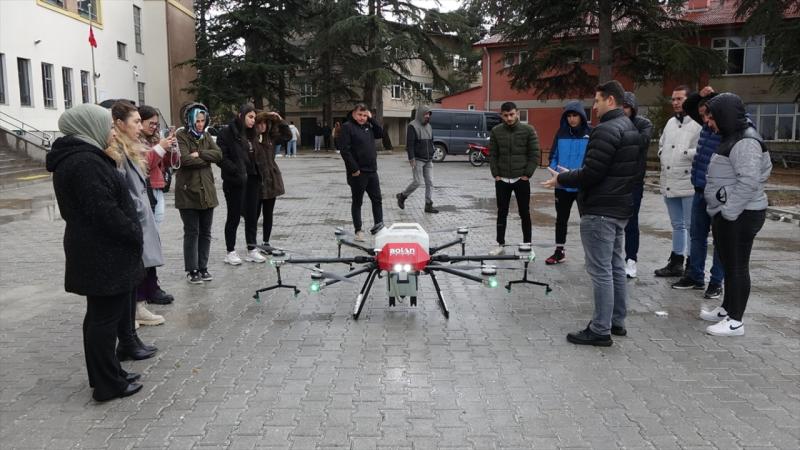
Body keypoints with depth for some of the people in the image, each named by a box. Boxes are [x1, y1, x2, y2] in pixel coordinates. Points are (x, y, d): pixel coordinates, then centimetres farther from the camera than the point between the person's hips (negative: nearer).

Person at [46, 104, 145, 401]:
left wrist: (131, 233, 12)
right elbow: (104, 211, -25)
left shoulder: (77, 157, 13)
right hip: (104, 254, -11)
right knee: (105, 316, -1)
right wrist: (135, 235, -13)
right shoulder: (85, 162, -20)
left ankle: (105, 374, 30)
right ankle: (108, 385, 9)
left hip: (94, 252, 11)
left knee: (100, 314, 18)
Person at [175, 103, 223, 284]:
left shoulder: (206, 136, 12)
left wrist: (199, 154, -16)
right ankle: (192, 270, 10)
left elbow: (218, 155, -2)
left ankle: (203, 267, 21)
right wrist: (207, 159, -9)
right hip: (188, 192, -6)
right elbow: (185, 159, -21)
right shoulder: (181, 136, -6)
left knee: (205, 232, 11)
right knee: (192, 232, 0)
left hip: (207, 191, 6)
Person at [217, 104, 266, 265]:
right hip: (235, 182, -6)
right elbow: (221, 157, -14)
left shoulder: (251, 134, 14)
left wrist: (257, 174, 6)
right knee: (234, 217, 3)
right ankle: (230, 252, 14)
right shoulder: (227, 133, -8)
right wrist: (237, 171, -20)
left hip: (252, 181, 7)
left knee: (252, 216, 10)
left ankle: (252, 250, 20)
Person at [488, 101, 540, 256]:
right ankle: (501, 245, 19)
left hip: (521, 179, -2)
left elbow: (534, 154, -4)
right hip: (502, 180, 2)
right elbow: (492, 155, 5)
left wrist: (527, 175, -9)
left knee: (525, 214, 5)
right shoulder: (496, 131, 1)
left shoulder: (528, 130, -4)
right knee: (502, 213, 9)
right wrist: (496, 175, -3)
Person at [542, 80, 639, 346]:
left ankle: (600, 330, -1)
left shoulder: (606, 130, -17)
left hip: (599, 211, -10)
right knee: (615, 265, 16)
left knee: (600, 270, -6)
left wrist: (561, 179, -7)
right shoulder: (631, 129, 15)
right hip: (620, 208, 10)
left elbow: (591, 173, -22)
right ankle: (617, 321, 25)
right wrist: (570, 177, 18)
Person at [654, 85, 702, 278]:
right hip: (669, 183, 8)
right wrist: (663, 155, 8)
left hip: (690, 184, -8)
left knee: (692, 226, 0)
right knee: (677, 225, 18)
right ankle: (676, 262, 29)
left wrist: (686, 153, -18)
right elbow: (661, 144, 26)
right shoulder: (671, 122, 15)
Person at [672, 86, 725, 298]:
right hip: (700, 191, 8)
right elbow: (688, 106, 19)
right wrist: (700, 95, 3)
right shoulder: (707, 125, 9)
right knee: (697, 235, 15)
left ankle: (716, 282, 13)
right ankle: (695, 276, 27)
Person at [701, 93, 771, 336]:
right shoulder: (733, 138, 15)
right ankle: (727, 309, 30)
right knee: (728, 263, 18)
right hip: (727, 214, 10)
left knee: (737, 266, -3)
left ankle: (735, 321, 5)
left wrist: (728, 212, -22)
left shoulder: (745, 142, -18)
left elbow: (749, 181, -25)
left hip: (740, 216, -10)